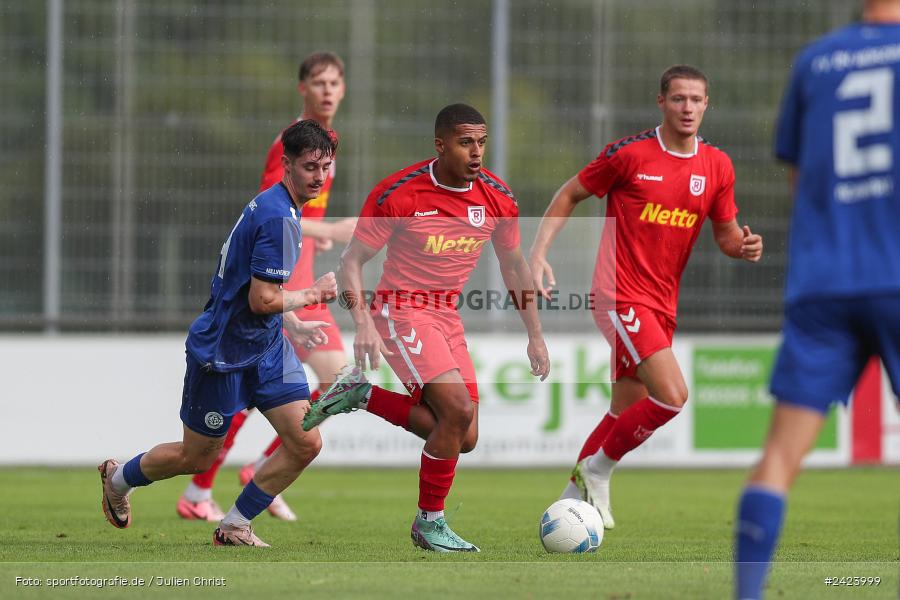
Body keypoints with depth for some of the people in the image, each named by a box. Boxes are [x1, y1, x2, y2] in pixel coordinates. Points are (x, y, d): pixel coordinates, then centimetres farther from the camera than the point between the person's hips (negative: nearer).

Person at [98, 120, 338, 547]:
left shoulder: (273, 205, 7)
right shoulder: (278, 218, -25)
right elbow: (263, 300, -27)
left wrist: (296, 325, 20)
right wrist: (311, 294, -11)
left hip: (266, 344, 9)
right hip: (223, 352, -9)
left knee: (305, 443, -4)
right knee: (198, 456, 8)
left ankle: (234, 527, 10)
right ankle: (118, 478, 37)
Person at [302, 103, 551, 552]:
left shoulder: (497, 198, -1)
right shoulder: (397, 194, -15)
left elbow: (514, 265, 14)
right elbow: (352, 261, -9)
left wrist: (535, 337, 12)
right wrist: (364, 323, -23)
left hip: (448, 319, 7)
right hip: (402, 310, -6)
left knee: (463, 438, 0)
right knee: (458, 409, -22)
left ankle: (362, 395, 14)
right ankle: (429, 523, -6)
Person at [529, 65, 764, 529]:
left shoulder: (717, 167, 6)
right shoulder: (629, 154, -8)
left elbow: (726, 235, 15)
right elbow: (569, 195, 2)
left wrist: (744, 246, -9)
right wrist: (538, 255, -8)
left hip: (661, 306, 7)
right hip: (620, 296, -7)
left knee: (628, 413, 12)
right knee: (672, 395, -19)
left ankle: (574, 497, 26)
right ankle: (596, 472, -1)